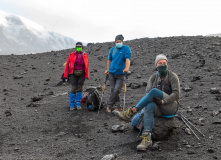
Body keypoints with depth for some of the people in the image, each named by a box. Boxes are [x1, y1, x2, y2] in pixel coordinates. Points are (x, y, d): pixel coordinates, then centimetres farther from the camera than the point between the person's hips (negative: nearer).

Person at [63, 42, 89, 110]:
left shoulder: (84, 55, 7)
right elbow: (67, 65, 2)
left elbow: (87, 66, 7)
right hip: (73, 74, -1)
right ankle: (72, 105, 4)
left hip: (82, 74, 1)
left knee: (79, 89, 4)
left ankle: (78, 105, 13)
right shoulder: (72, 55, 3)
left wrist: (87, 75, 0)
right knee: (73, 89, -4)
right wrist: (66, 76, -2)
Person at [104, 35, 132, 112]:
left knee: (116, 90, -11)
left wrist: (127, 68, -33)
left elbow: (128, 58, -18)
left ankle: (109, 105, 4)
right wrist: (108, 69, 12)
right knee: (113, 90, 2)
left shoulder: (126, 48, -4)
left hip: (120, 74, -4)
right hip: (112, 73, 4)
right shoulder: (112, 49, 10)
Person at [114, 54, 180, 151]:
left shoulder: (172, 76, -1)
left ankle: (131, 112, -31)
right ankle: (147, 138, -47)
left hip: (171, 106, -4)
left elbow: (176, 94, -12)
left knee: (154, 91, -30)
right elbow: (148, 91, -4)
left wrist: (164, 101, -25)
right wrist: (156, 99, -25)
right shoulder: (153, 77, 13)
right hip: (159, 109, 4)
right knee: (149, 106, -36)